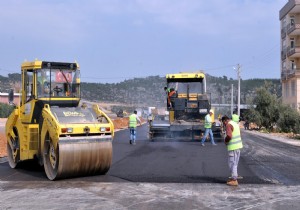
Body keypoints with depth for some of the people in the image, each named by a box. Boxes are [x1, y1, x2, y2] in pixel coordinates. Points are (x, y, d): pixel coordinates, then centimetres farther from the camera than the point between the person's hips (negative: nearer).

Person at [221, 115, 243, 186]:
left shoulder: (229, 125, -16)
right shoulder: (235, 123, 14)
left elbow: (229, 136, -30)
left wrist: (225, 140, -9)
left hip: (233, 147, -9)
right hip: (238, 145, 9)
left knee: (232, 163, -2)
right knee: (234, 163, 18)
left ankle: (234, 180, 1)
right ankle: (233, 177, 26)